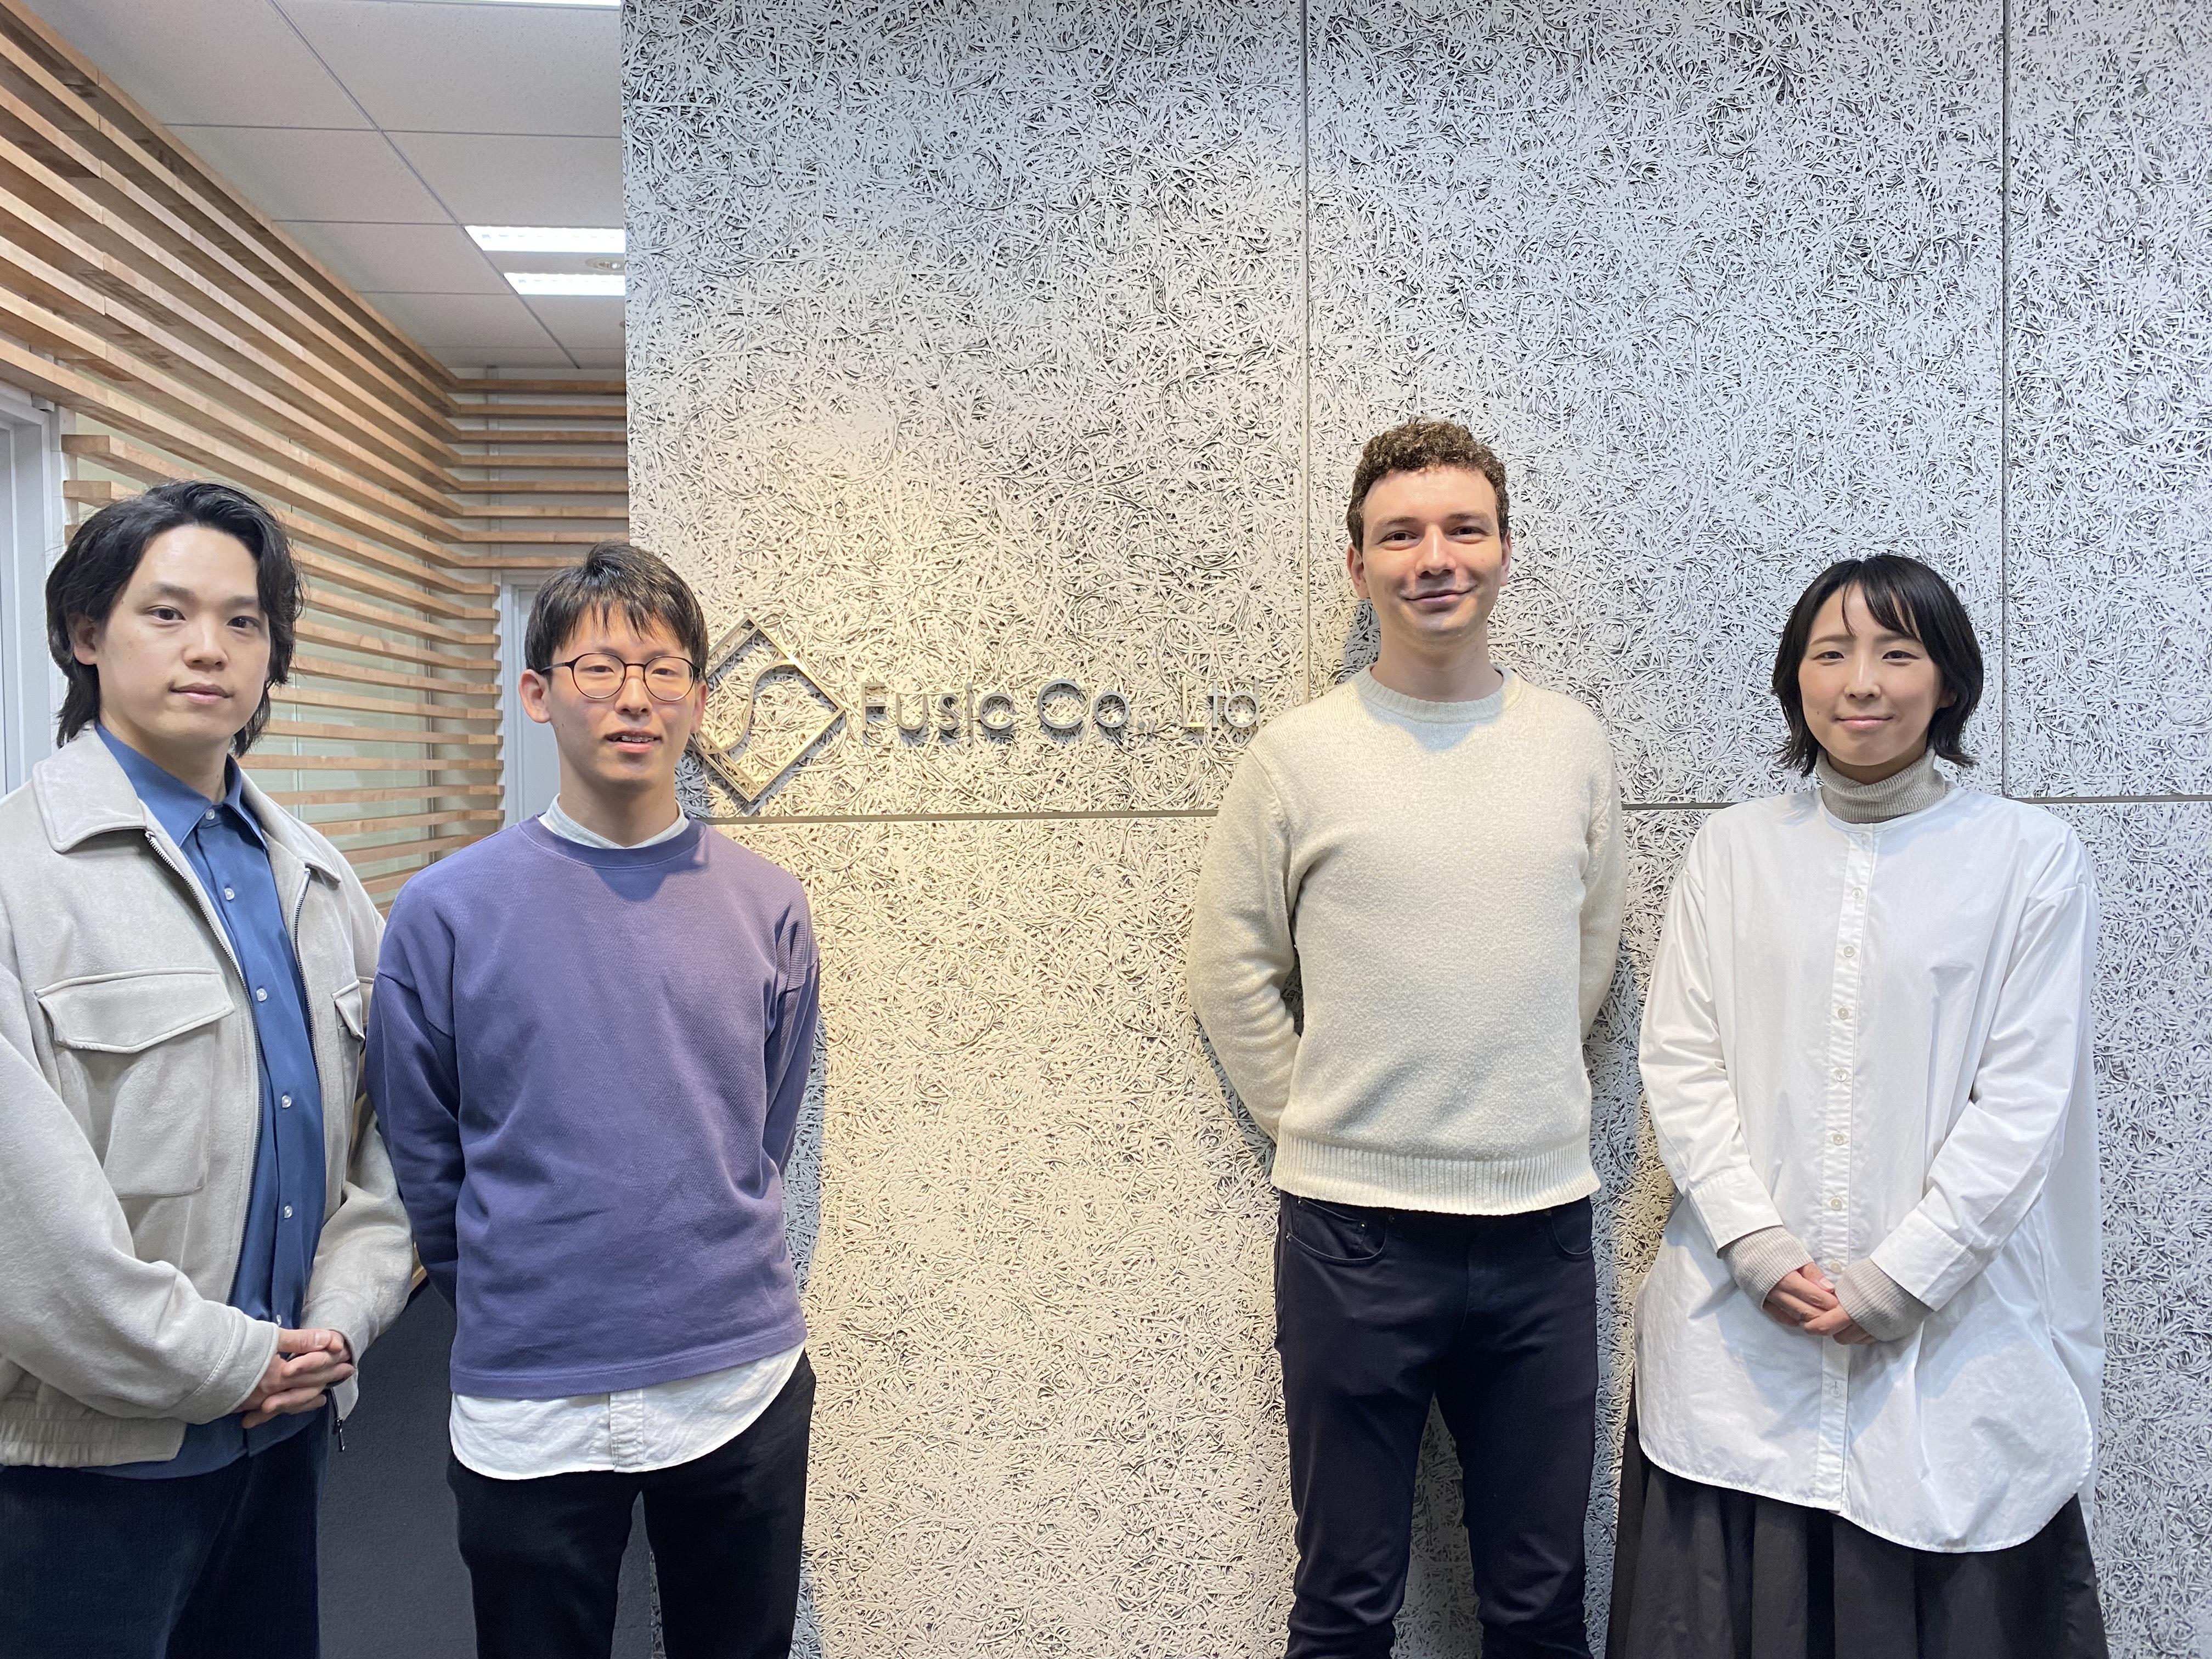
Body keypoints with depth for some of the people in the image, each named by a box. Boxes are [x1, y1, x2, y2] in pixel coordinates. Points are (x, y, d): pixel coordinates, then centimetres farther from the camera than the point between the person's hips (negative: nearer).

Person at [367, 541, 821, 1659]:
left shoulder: (766, 908, -2)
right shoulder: (447, 912, -7)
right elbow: (422, 1160, 2)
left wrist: (714, 1284, 11)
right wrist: (513, 1303, 8)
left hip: (744, 1391, 2)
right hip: (527, 1406, -1)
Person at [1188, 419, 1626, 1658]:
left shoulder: (1574, 744, 4)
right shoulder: (1297, 757, -4)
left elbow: (1594, 949, 14)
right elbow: (1233, 971, 2)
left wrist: (1526, 1107, 10)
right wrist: (1318, 1124, 1)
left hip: (1543, 1226, 3)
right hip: (1354, 1229, -2)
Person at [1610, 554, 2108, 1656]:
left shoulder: (2030, 857, 0)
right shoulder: (1734, 846, 6)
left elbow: (2023, 1100, -5)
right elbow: (1678, 1062, 2)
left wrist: (1895, 1281, -10)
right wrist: (1758, 1247, -9)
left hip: (1949, 1341, -1)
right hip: (1736, 1333, 2)